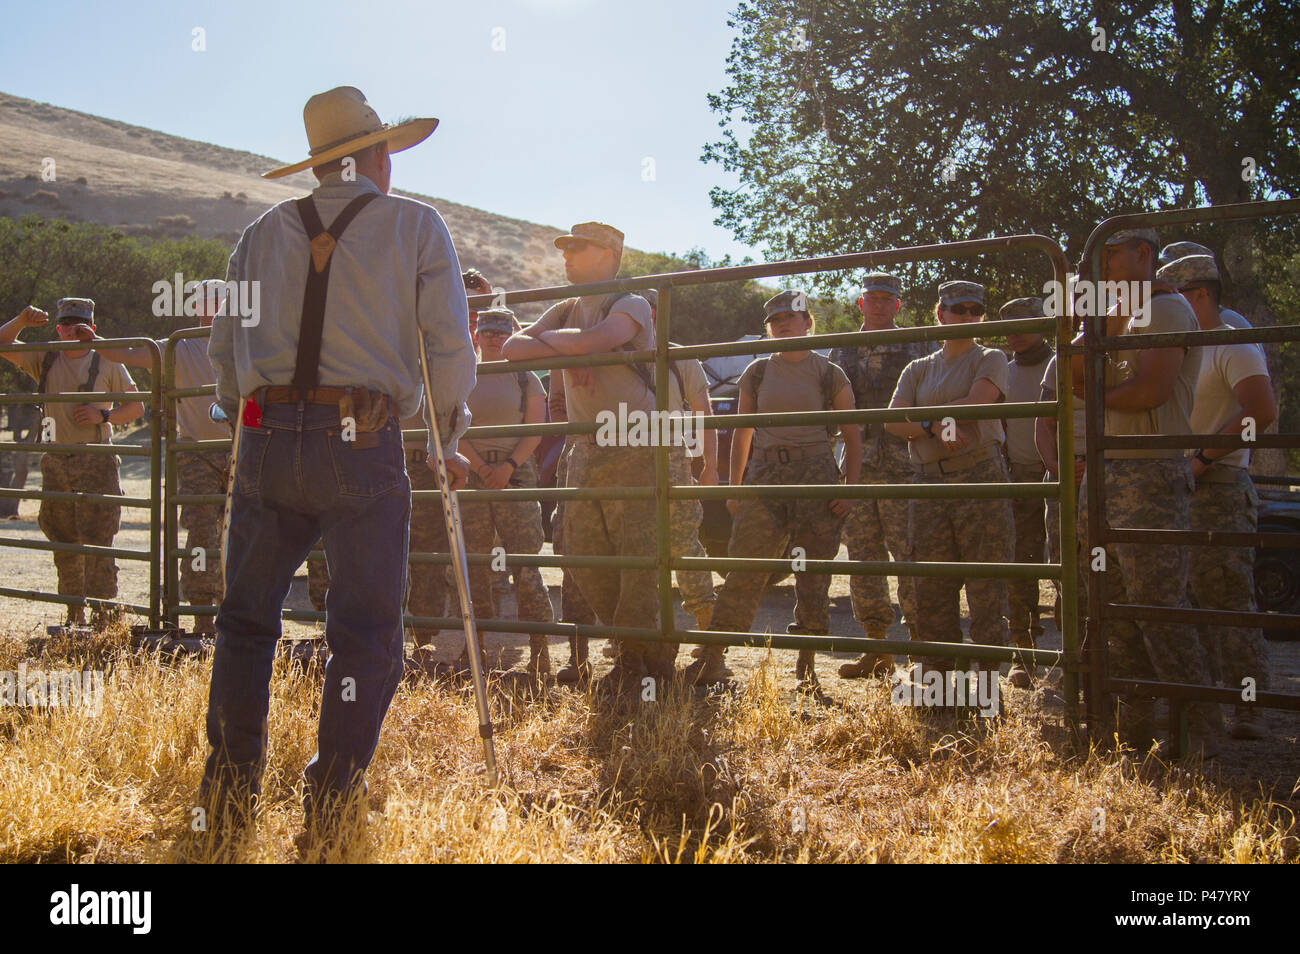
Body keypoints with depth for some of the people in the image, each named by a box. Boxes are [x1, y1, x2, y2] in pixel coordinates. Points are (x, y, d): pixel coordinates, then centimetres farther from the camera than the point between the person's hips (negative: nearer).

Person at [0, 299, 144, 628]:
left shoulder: (107, 362, 5)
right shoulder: (45, 360, 14)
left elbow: (137, 405, 5)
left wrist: (104, 415, -11)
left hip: (95, 462, -4)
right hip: (55, 462, 4)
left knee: (97, 540, -10)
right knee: (63, 542, 8)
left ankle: (103, 613, -8)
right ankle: (74, 614, 17)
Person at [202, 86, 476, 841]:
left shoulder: (265, 232, 15)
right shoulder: (416, 226, 6)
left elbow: (224, 349, 17)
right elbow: (451, 347, 1)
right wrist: (448, 444, 12)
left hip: (267, 438, 4)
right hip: (363, 445, -3)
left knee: (246, 618, 14)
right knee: (368, 630, 5)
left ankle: (230, 795, 18)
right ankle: (331, 805, 6)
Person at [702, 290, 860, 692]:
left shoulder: (829, 374, 6)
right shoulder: (757, 373, 12)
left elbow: (853, 437, 6)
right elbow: (741, 433, 17)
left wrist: (850, 489, -5)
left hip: (816, 477, -1)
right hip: (765, 478, 1)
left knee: (813, 577, 0)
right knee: (744, 571, -5)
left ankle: (806, 667, 10)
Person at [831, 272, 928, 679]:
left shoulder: (918, 348, 6)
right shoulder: (842, 353, 17)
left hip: (904, 466, -4)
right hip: (857, 467, 4)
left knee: (911, 557, -7)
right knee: (863, 558, 5)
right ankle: (876, 650, 14)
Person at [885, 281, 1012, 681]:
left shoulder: (991, 359, 8)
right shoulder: (919, 369, 18)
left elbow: (976, 404, -11)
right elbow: (893, 421, 3)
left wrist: (922, 414, -4)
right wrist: (934, 426, -14)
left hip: (981, 478, -4)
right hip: (930, 483, 4)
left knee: (986, 581, -5)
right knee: (931, 583, 4)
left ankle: (991, 670, 1)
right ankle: (936, 669, 13)